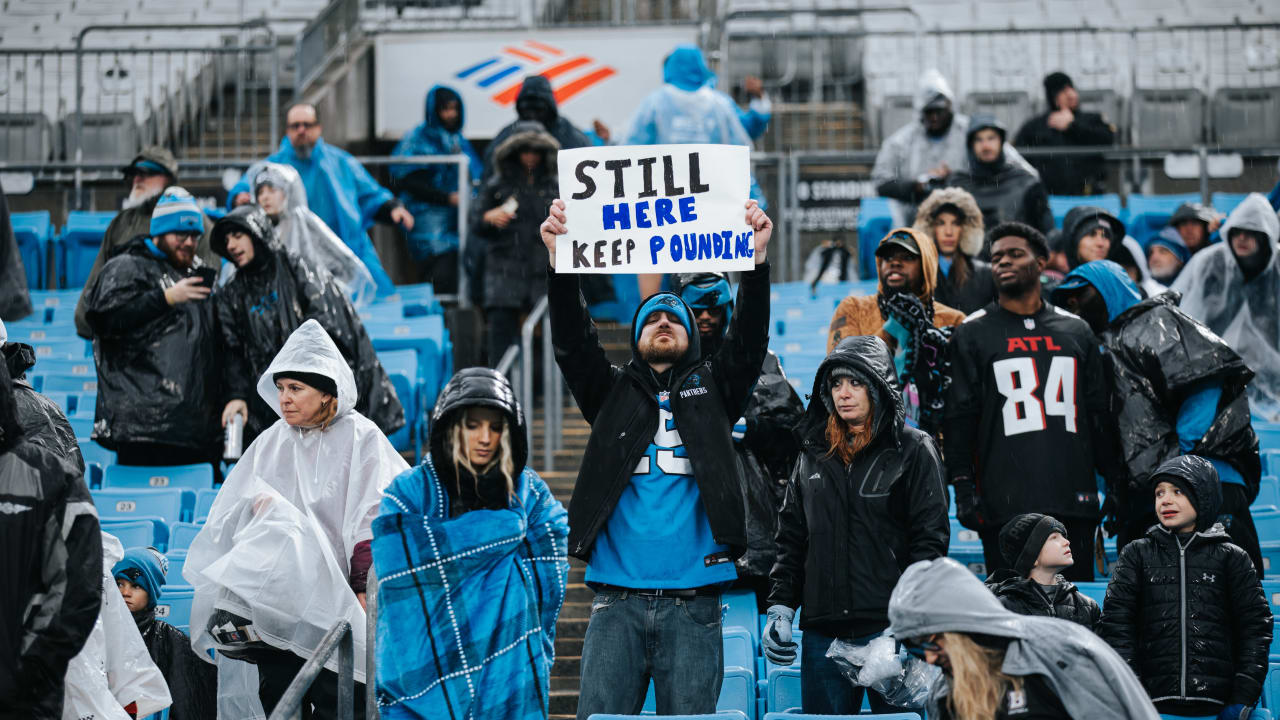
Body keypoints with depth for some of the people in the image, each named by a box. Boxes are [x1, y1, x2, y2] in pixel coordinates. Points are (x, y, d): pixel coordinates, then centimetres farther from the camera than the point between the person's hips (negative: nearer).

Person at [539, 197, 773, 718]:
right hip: (618, 600, 0)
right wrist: (560, 263, -12)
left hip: (693, 602, 0)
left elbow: (749, 340, 2)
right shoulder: (612, 393, 16)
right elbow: (573, 343, 3)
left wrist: (756, 260, -11)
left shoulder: (712, 392, 16)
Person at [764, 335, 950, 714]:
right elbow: (791, 538, 19)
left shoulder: (913, 450, 2)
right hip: (823, 633, 4)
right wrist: (780, 608, 8)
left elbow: (930, 540, -3)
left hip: (888, 626, -4)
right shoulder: (813, 455, 17)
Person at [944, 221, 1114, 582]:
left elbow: (1099, 416, 18)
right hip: (1005, 506, -3)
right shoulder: (973, 334, 8)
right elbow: (959, 417, 3)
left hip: (1074, 500, 3)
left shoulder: (1076, 332, 16)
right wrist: (963, 487, -7)